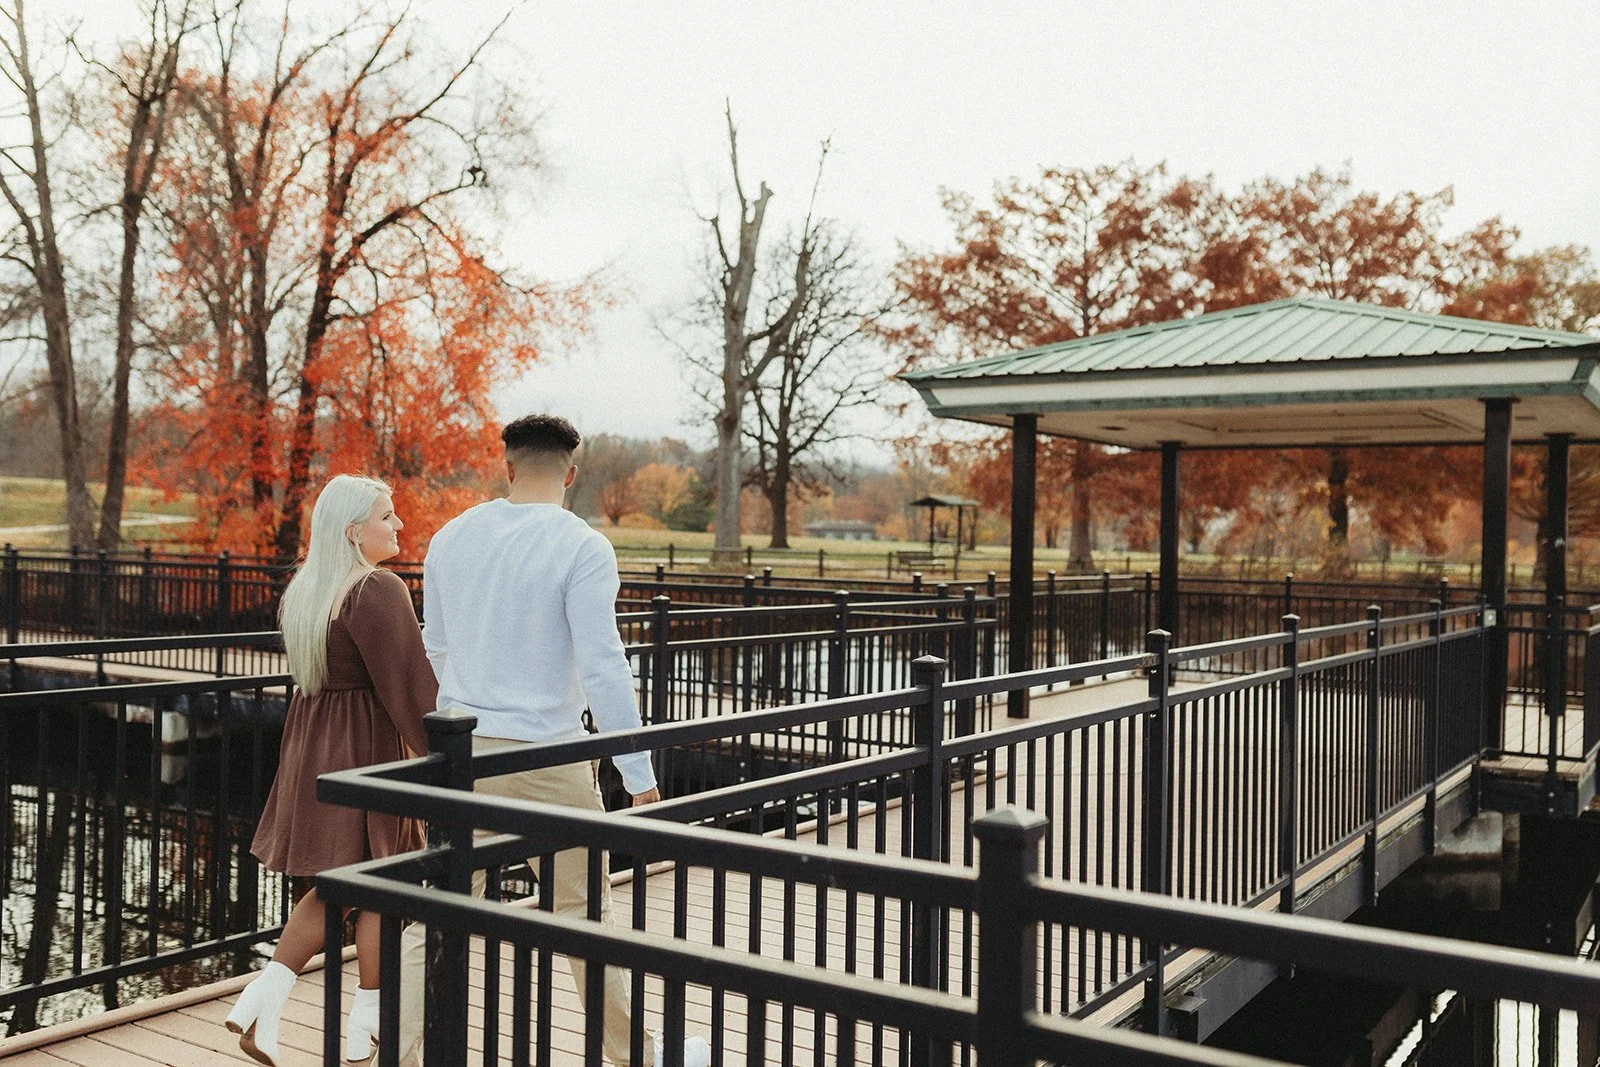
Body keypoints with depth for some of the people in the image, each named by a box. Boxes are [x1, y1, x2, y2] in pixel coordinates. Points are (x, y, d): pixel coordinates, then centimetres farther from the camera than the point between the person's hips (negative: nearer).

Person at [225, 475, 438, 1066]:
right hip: (366, 747, -8)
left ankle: (266, 991, 8)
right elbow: (410, 685, -19)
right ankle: (368, 1019, 19)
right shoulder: (379, 591, -19)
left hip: (310, 743, 8)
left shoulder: (301, 588, 8)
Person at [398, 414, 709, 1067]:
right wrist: (640, 776, -12)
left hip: (460, 746, 5)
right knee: (583, 910, 11)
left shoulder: (452, 536, 6)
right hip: (543, 755, -4)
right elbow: (602, 667, -17)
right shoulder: (581, 547, -12)